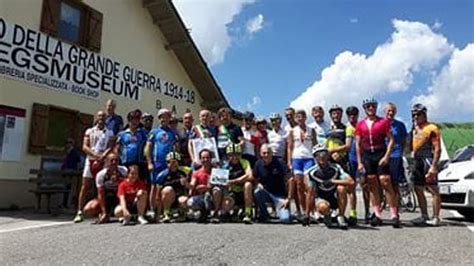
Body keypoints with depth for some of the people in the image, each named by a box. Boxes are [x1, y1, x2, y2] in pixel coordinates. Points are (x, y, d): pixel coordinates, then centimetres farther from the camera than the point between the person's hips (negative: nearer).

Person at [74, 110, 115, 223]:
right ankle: (79, 212, 0)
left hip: (103, 162, -1)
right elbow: (84, 147, 3)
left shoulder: (109, 133, 11)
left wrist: (101, 158, -14)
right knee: (85, 187, -2)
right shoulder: (89, 131, 13)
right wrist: (96, 155, -13)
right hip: (90, 160, 1)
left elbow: (110, 148, 0)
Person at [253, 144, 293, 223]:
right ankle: (263, 215, -5)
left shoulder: (279, 163, -13)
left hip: (280, 195, -3)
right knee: (257, 192, -32)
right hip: (266, 193, 3)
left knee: (285, 219, -22)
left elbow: (290, 180, -13)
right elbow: (254, 179, 10)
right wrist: (258, 184, -14)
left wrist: (288, 199, -15)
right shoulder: (258, 164, -4)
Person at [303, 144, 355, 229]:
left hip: (336, 198, 1)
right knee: (322, 207, -36)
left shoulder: (336, 168, -14)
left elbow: (351, 182, -28)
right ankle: (327, 216, 3)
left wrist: (332, 181, -30)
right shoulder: (312, 172, -12)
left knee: (341, 188, -32)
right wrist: (307, 215, -8)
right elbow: (310, 194, -8)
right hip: (322, 198, 0)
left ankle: (340, 217, -14)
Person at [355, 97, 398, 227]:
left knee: (385, 182, -10)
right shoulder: (360, 124, 10)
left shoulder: (383, 122, 4)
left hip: (380, 154, -3)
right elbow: (358, 144, 10)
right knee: (372, 186, 5)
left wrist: (386, 156, -11)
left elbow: (391, 139, 0)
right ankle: (377, 215, 12)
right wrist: (359, 162, 4)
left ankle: (394, 215, -2)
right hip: (367, 155, 3)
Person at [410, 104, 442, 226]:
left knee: (433, 190, -4)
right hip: (417, 162, 8)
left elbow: (437, 149, -12)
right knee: (418, 190, 10)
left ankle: (436, 218, 2)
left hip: (427, 160, -8)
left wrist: (433, 166, -18)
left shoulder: (431, 128, -7)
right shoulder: (415, 130, 17)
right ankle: (424, 216, 20)